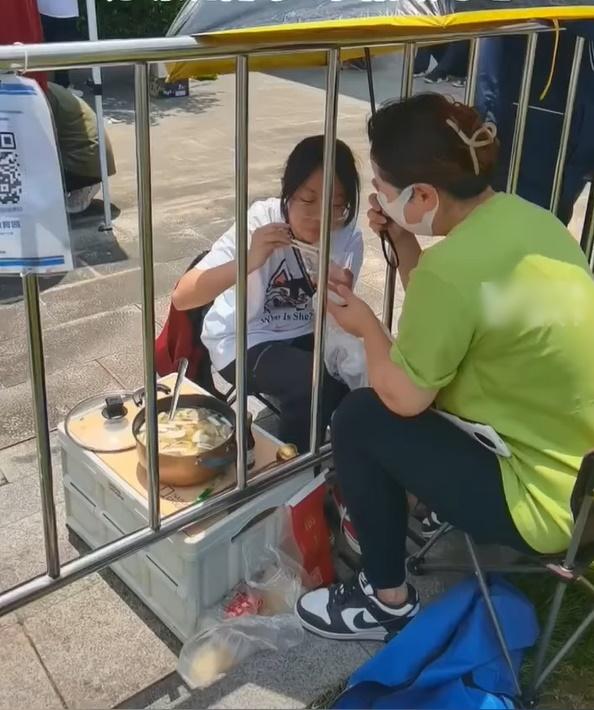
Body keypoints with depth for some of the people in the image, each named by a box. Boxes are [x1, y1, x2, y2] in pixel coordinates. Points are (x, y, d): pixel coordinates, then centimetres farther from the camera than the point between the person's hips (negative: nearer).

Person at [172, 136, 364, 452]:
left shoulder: (349, 235, -12)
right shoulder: (260, 223, -23)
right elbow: (181, 297, -29)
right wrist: (249, 261, -43)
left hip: (305, 334, 4)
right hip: (245, 340, -4)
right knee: (316, 386, -29)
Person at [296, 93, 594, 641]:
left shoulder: (451, 267, -28)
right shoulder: (523, 217, 0)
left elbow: (405, 398, -14)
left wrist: (366, 324, 1)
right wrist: (403, 243, 5)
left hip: (550, 501, -9)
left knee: (359, 420, -2)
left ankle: (387, 602, 14)